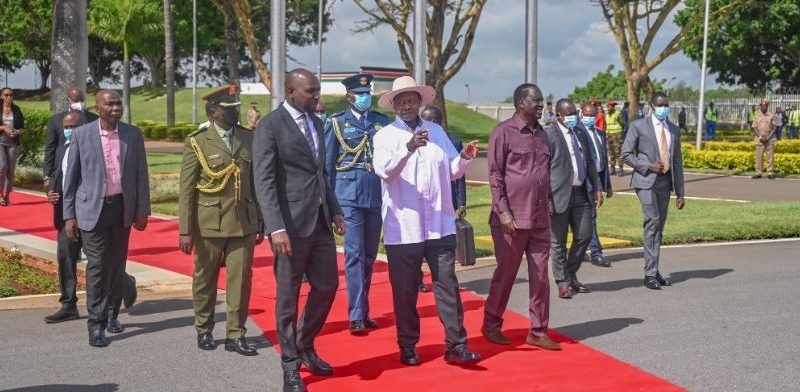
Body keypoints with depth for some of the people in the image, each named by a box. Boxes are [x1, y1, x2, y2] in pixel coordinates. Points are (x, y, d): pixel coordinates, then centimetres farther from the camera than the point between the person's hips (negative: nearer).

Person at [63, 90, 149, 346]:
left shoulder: (133, 135, 2)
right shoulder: (81, 135, -3)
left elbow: (141, 174, 5)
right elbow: (71, 177, 0)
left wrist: (143, 210, 1)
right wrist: (69, 215, -3)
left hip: (123, 207, 2)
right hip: (93, 208, -2)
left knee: (117, 264, 12)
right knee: (97, 266, -5)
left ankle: (111, 313, 32)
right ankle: (96, 325, 3)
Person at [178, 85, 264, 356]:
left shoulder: (249, 139, 6)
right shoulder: (197, 143, -4)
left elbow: (256, 182, 11)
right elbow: (186, 190, -4)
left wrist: (260, 222, 11)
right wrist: (185, 231, -8)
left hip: (243, 222, 2)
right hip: (209, 224, -2)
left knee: (241, 280, 1)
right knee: (205, 280, 11)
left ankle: (235, 336, 10)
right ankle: (204, 331, 28)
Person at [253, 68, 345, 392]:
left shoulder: (316, 122, 13)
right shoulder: (270, 126, -9)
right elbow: (264, 181, -15)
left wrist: (335, 211, 13)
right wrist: (276, 228, -22)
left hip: (321, 220, 7)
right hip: (291, 223, -7)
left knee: (327, 286, 12)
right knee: (288, 295, 4)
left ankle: (305, 347, 32)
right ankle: (291, 365, 17)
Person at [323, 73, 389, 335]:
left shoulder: (382, 121, 11)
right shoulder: (337, 123, 3)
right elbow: (327, 164, 4)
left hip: (376, 195, 4)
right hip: (349, 194, -4)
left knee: (369, 255, 10)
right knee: (354, 254, -7)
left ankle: (363, 312, 21)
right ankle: (356, 315, -5)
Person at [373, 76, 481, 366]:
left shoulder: (437, 132, 13)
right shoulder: (385, 135, 0)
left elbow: (452, 171, 14)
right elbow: (384, 170, -18)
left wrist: (464, 157, -7)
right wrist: (408, 148, -33)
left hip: (440, 226, 3)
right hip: (403, 228, -3)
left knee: (447, 285, 3)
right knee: (405, 290, 6)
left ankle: (456, 346, 7)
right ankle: (408, 347, 18)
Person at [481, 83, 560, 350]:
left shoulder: (541, 134, 14)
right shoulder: (504, 132, -7)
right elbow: (495, 175, -10)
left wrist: (548, 205, 15)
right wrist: (503, 212, -15)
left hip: (540, 219, 6)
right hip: (512, 219, -6)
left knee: (540, 276, 6)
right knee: (505, 274, 4)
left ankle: (538, 331, 14)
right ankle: (491, 326, 20)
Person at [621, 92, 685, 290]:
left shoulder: (674, 130, 14)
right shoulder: (638, 126, 0)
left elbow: (677, 162, 14)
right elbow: (626, 154, -2)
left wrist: (680, 193, 11)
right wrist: (648, 166, -15)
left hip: (665, 182, 5)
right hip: (646, 181, -5)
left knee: (658, 227, 9)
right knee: (653, 223, -15)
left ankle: (655, 273, 15)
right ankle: (650, 273, -13)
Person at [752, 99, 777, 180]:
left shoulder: (771, 115, 2)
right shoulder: (757, 116, 6)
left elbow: (774, 127, 0)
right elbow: (754, 128, 3)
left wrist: (768, 137, -11)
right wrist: (760, 137, -10)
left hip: (770, 139, -1)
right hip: (759, 139, 1)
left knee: (770, 156, -2)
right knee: (759, 156, 0)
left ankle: (770, 173, 2)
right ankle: (758, 173, 4)